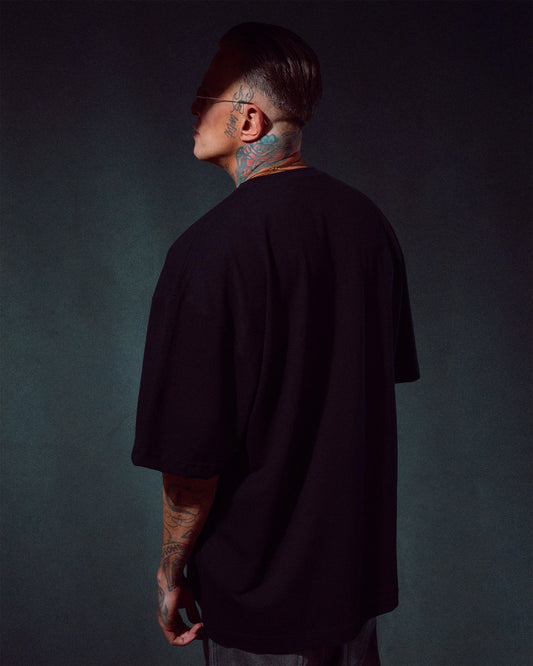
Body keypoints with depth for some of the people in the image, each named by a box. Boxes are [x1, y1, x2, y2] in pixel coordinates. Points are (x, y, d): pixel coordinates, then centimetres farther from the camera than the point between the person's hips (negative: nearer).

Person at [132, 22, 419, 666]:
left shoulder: (209, 250, -25)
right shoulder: (368, 221, -3)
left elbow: (192, 456, -23)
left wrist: (172, 570, -5)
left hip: (260, 591, -6)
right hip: (363, 560, 6)